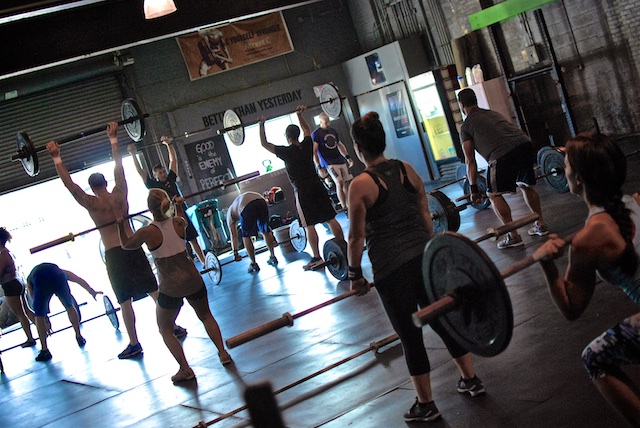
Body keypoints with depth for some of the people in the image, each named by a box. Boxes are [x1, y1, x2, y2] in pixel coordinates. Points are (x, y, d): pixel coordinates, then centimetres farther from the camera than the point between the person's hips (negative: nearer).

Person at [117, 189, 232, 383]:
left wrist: (120, 226, 10)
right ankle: (223, 353, 25)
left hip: (170, 287, -4)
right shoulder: (178, 222, -4)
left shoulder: (147, 232, -15)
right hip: (193, 280, 4)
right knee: (206, 316, 28)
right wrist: (179, 206, 32)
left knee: (165, 330, 16)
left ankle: (185, 369, 8)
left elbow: (126, 245, 5)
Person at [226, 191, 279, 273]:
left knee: (246, 237, 13)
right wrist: (273, 238, 46)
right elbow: (265, 226, 44)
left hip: (246, 207, -4)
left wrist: (235, 253, 21)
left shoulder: (230, 212, 33)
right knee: (265, 232, 23)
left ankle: (254, 264, 17)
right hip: (261, 201, 4)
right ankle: (273, 257, 30)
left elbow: (233, 235, 23)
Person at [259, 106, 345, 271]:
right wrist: (299, 115, 32)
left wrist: (262, 125, 0)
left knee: (309, 225, -3)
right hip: (317, 186, 5)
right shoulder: (307, 146, 5)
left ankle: (317, 258, -3)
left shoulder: (286, 152, -9)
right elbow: (307, 129, 26)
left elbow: (264, 144, -3)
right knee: (330, 218, 8)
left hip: (303, 192, -5)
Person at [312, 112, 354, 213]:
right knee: (339, 183, -18)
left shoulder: (333, 131, 14)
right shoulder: (316, 134, -5)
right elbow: (314, 151, -8)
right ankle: (344, 208, -14)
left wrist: (348, 157, 18)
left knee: (347, 183, 5)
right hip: (329, 163, -7)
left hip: (341, 161, 7)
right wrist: (319, 167, -15)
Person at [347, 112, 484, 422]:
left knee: (410, 335, 7)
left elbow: (356, 237, -9)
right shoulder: (407, 170, 3)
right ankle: (471, 379, 33)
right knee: (441, 318, 21)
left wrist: (355, 275, 2)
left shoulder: (360, 185, -13)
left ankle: (426, 405, 20)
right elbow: (426, 215, 10)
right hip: (425, 256, 5)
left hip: (391, 270, -5)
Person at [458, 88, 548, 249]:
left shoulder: (466, 126, 16)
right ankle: (540, 225, 33)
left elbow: (470, 161, 13)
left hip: (503, 154, -7)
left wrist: (474, 189, 18)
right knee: (526, 185, 30)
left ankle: (513, 236, 6)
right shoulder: (494, 114, 35)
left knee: (494, 195, 9)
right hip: (526, 144, 7)